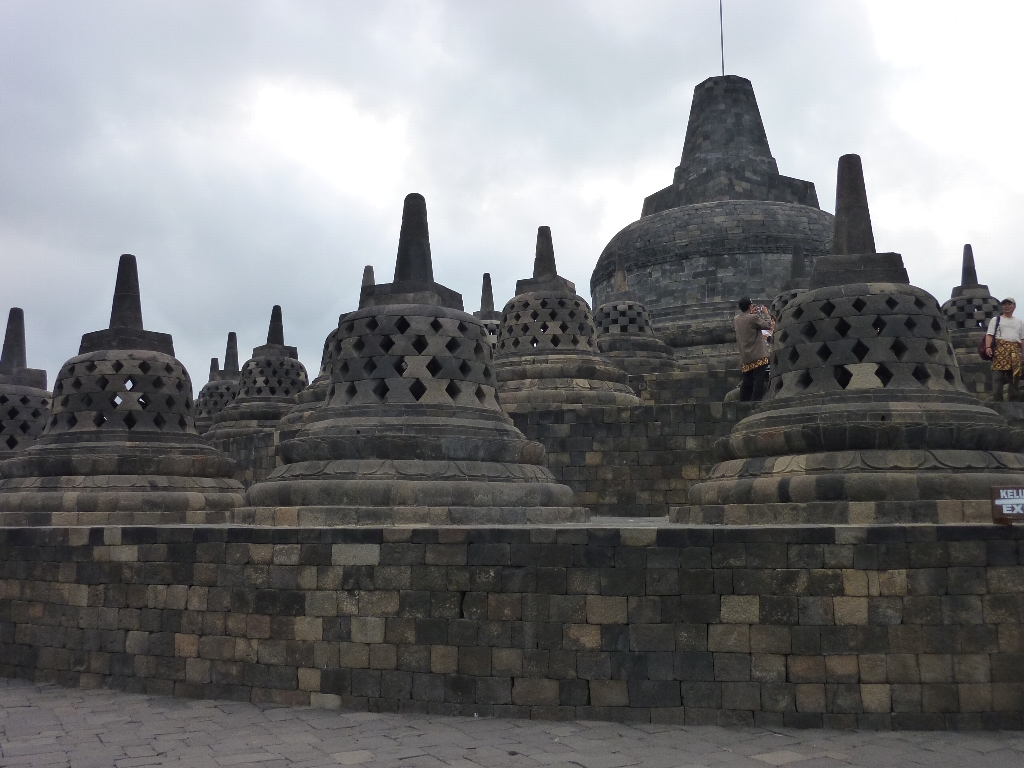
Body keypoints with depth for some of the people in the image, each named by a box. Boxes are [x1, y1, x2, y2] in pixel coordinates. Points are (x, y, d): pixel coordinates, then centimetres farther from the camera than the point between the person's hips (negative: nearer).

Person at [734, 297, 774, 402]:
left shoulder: (736, 319, 6)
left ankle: (743, 401, 13)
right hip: (758, 356, -7)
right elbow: (768, 325, -6)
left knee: (747, 382, 12)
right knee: (759, 380, -4)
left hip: (745, 358, 7)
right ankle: (756, 401, -8)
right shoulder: (754, 318, -15)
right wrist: (766, 313, 6)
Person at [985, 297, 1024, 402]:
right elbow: (989, 335, 2)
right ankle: (997, 399, -15)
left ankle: (1012, 399, 4)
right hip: (1000, 348, -3)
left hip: (1015, 350, 3)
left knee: (1014, 375, 0)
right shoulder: (996, 320, 15)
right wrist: (988, 347, -15)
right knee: (998, 375, -12)